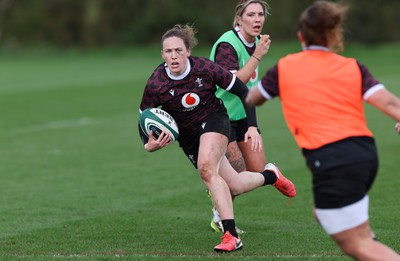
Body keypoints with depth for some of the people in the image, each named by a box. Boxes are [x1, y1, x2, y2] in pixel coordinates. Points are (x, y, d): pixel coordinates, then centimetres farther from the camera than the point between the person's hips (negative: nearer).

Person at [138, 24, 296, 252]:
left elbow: (242, 91, -12)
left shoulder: (204, 68, -24)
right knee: (234, 186, 5)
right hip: (187, 135, 3)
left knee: (206, 168, -31)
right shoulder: (155, 85, -22)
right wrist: (149, 145, -29)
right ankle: (270, 176, 39)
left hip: (214, 120, -3)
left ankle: (231, 236, -27)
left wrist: (253, 127, -16)